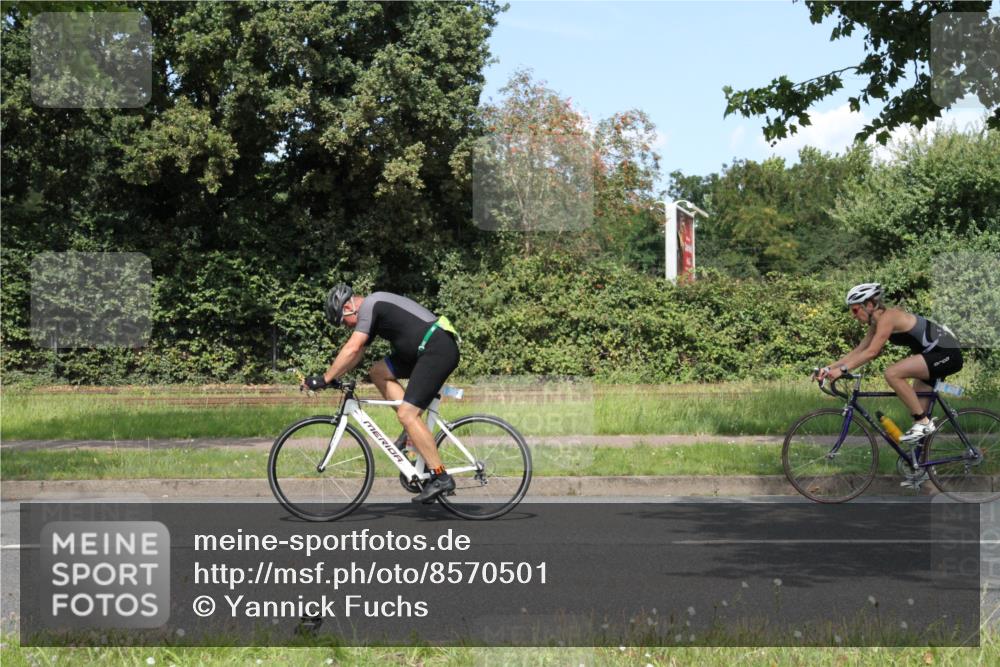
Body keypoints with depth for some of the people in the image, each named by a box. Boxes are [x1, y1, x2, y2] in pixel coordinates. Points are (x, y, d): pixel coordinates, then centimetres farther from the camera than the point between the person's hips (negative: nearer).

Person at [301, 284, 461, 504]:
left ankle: (440, 477, -12)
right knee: (378, 372, 13)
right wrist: (332, 376, 20)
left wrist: (324, 379, -12)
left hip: (438, 350, -10)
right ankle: (413, 429, 10)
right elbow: (357, 352, 25)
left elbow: (352, 349, -17)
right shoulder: (375, 307, 21)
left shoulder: (369, 306, -8)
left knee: (406, 414, -12)